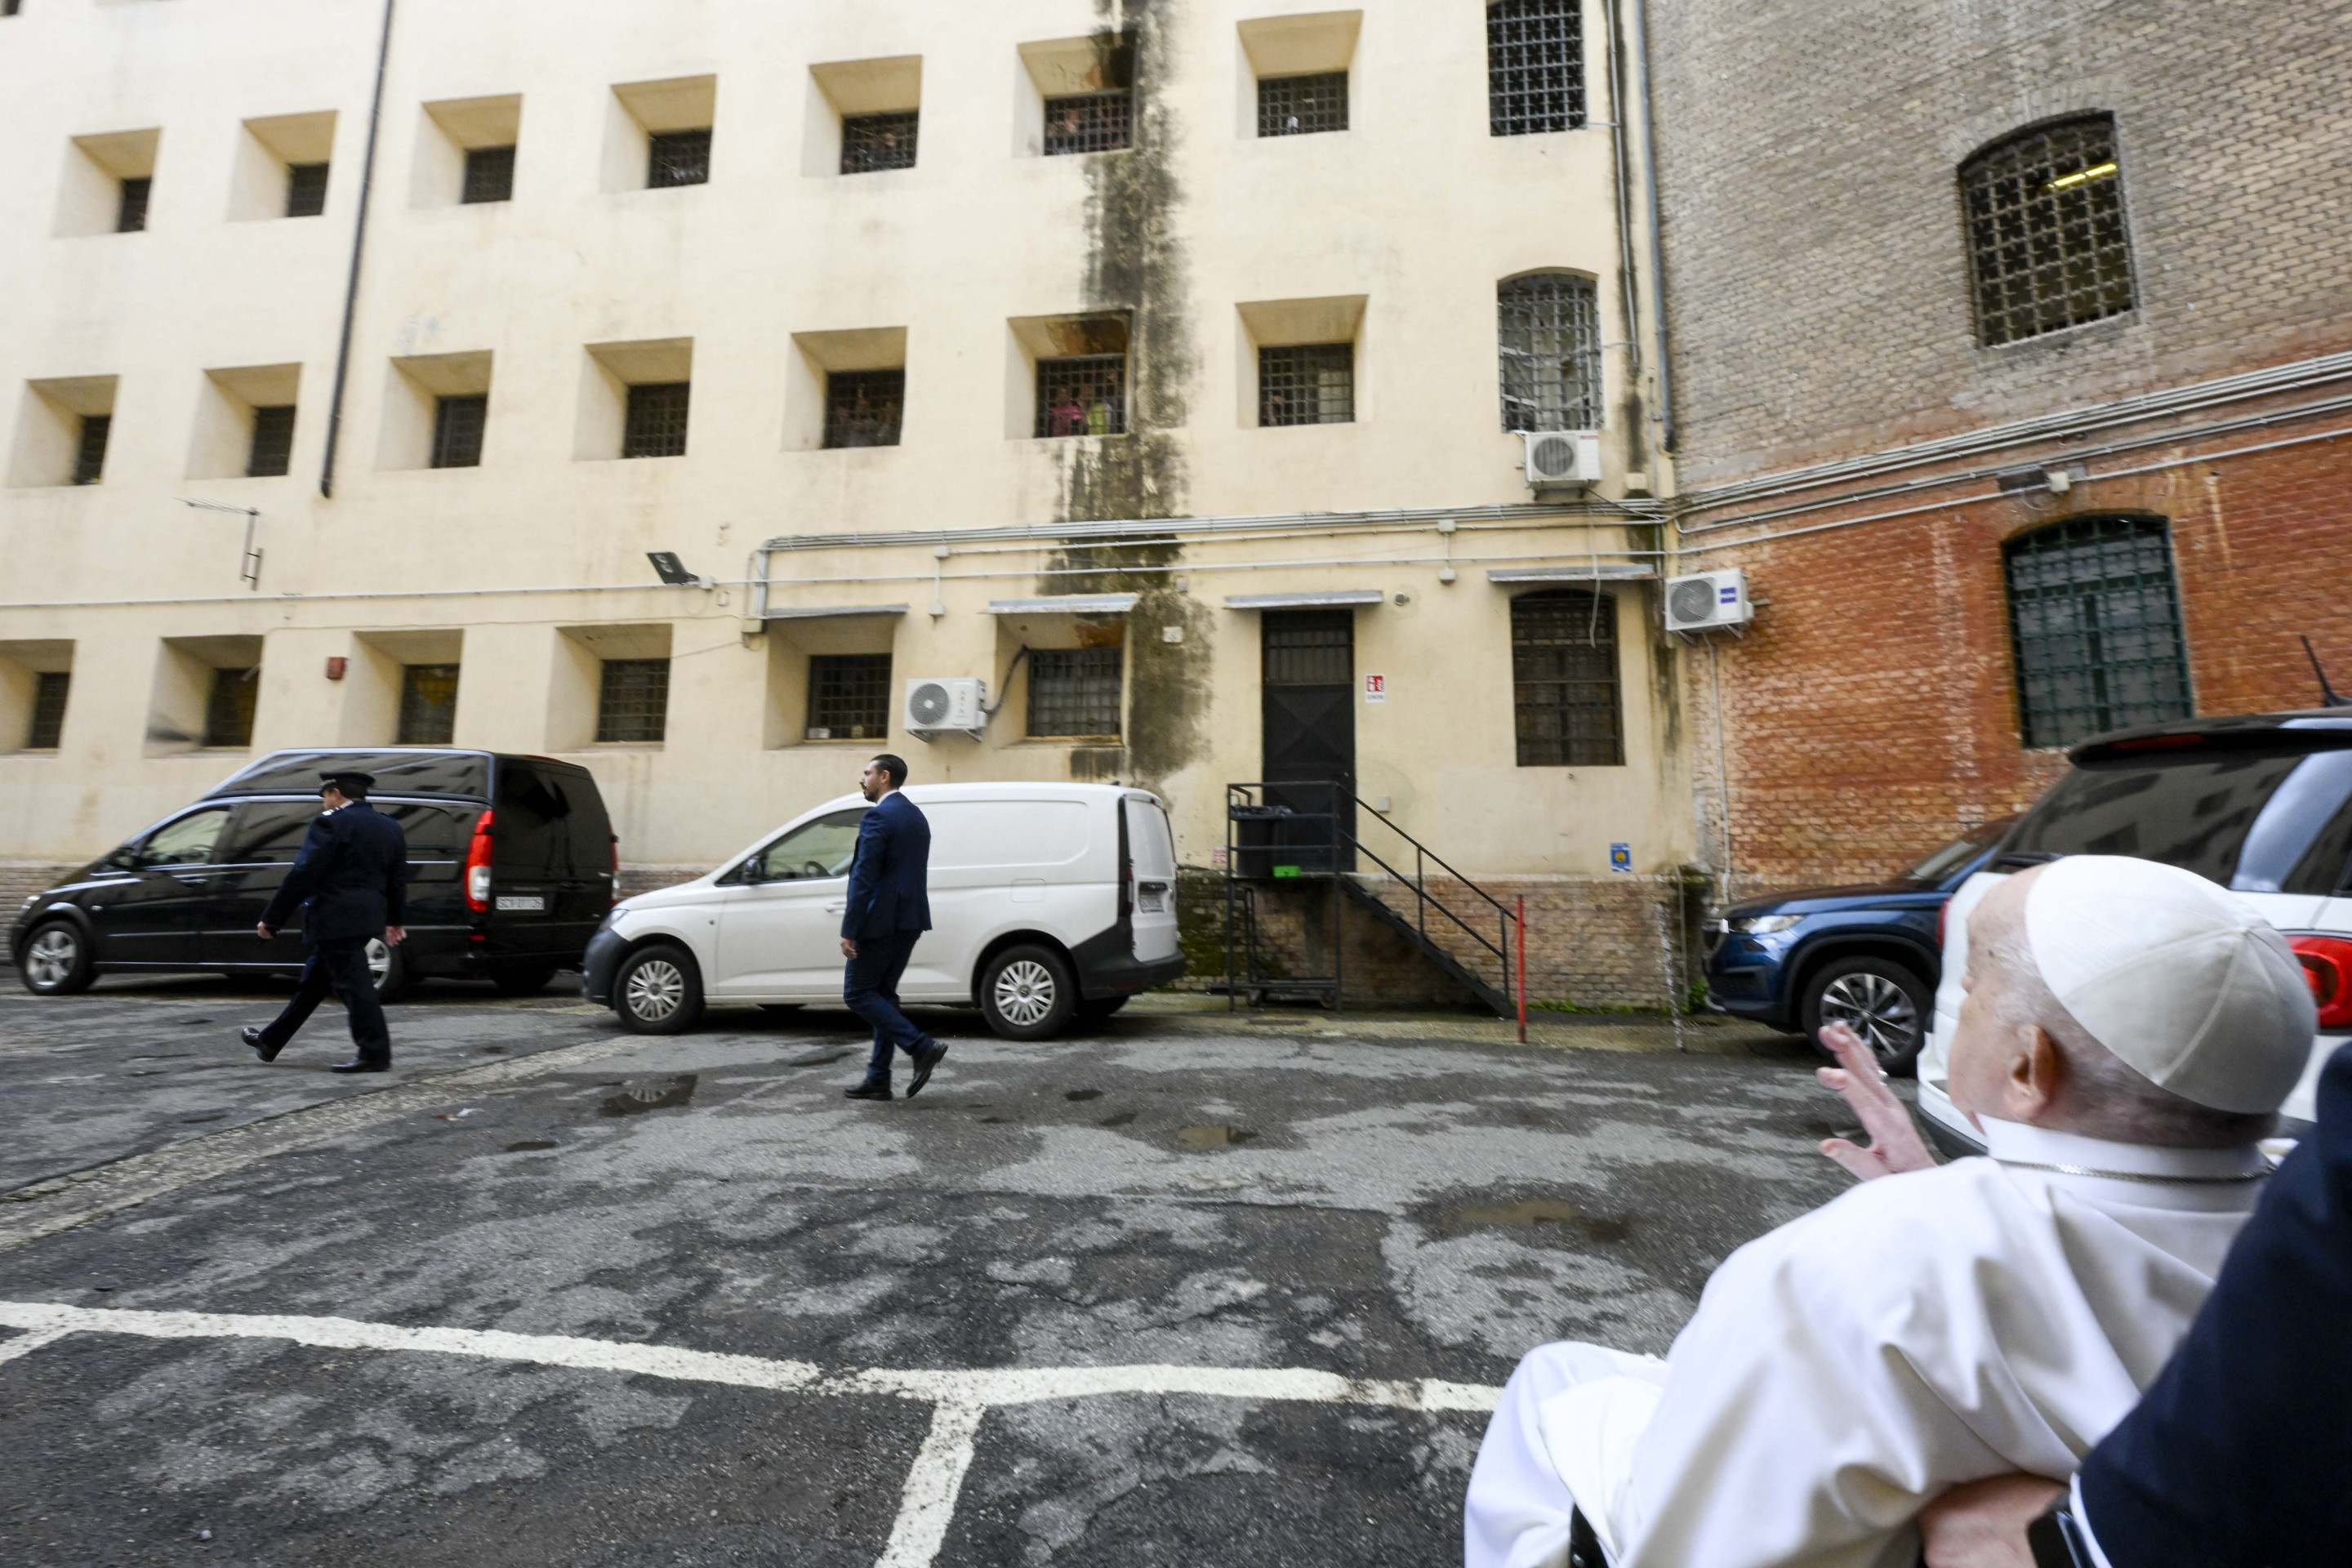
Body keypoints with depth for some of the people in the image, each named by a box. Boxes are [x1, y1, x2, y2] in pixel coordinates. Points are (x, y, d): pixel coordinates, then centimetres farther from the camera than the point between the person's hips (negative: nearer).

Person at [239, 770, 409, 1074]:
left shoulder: (332, 824, -12)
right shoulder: (390, 827, 12)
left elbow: (302, 875, -14)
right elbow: (398, 880, 18)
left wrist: (271, 918, -7)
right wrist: (394, 920, 28)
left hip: (335, 920, -9)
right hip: (368, 917, 9)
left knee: (354, 985, -5)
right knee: (314, 981, 20)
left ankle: (375, 1054, -4)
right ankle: (271, 1041, 34)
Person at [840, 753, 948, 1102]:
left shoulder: (878, 817, -14)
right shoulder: (916, 815, 15)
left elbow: (863, 878, -18)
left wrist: (849, 931, -17)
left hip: (881, 920, -9)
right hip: (909, 919, 9)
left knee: (857, 994, 1)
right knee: (882, 993, 14)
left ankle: (922, 1047, -8)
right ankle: (878, 1079, 17)